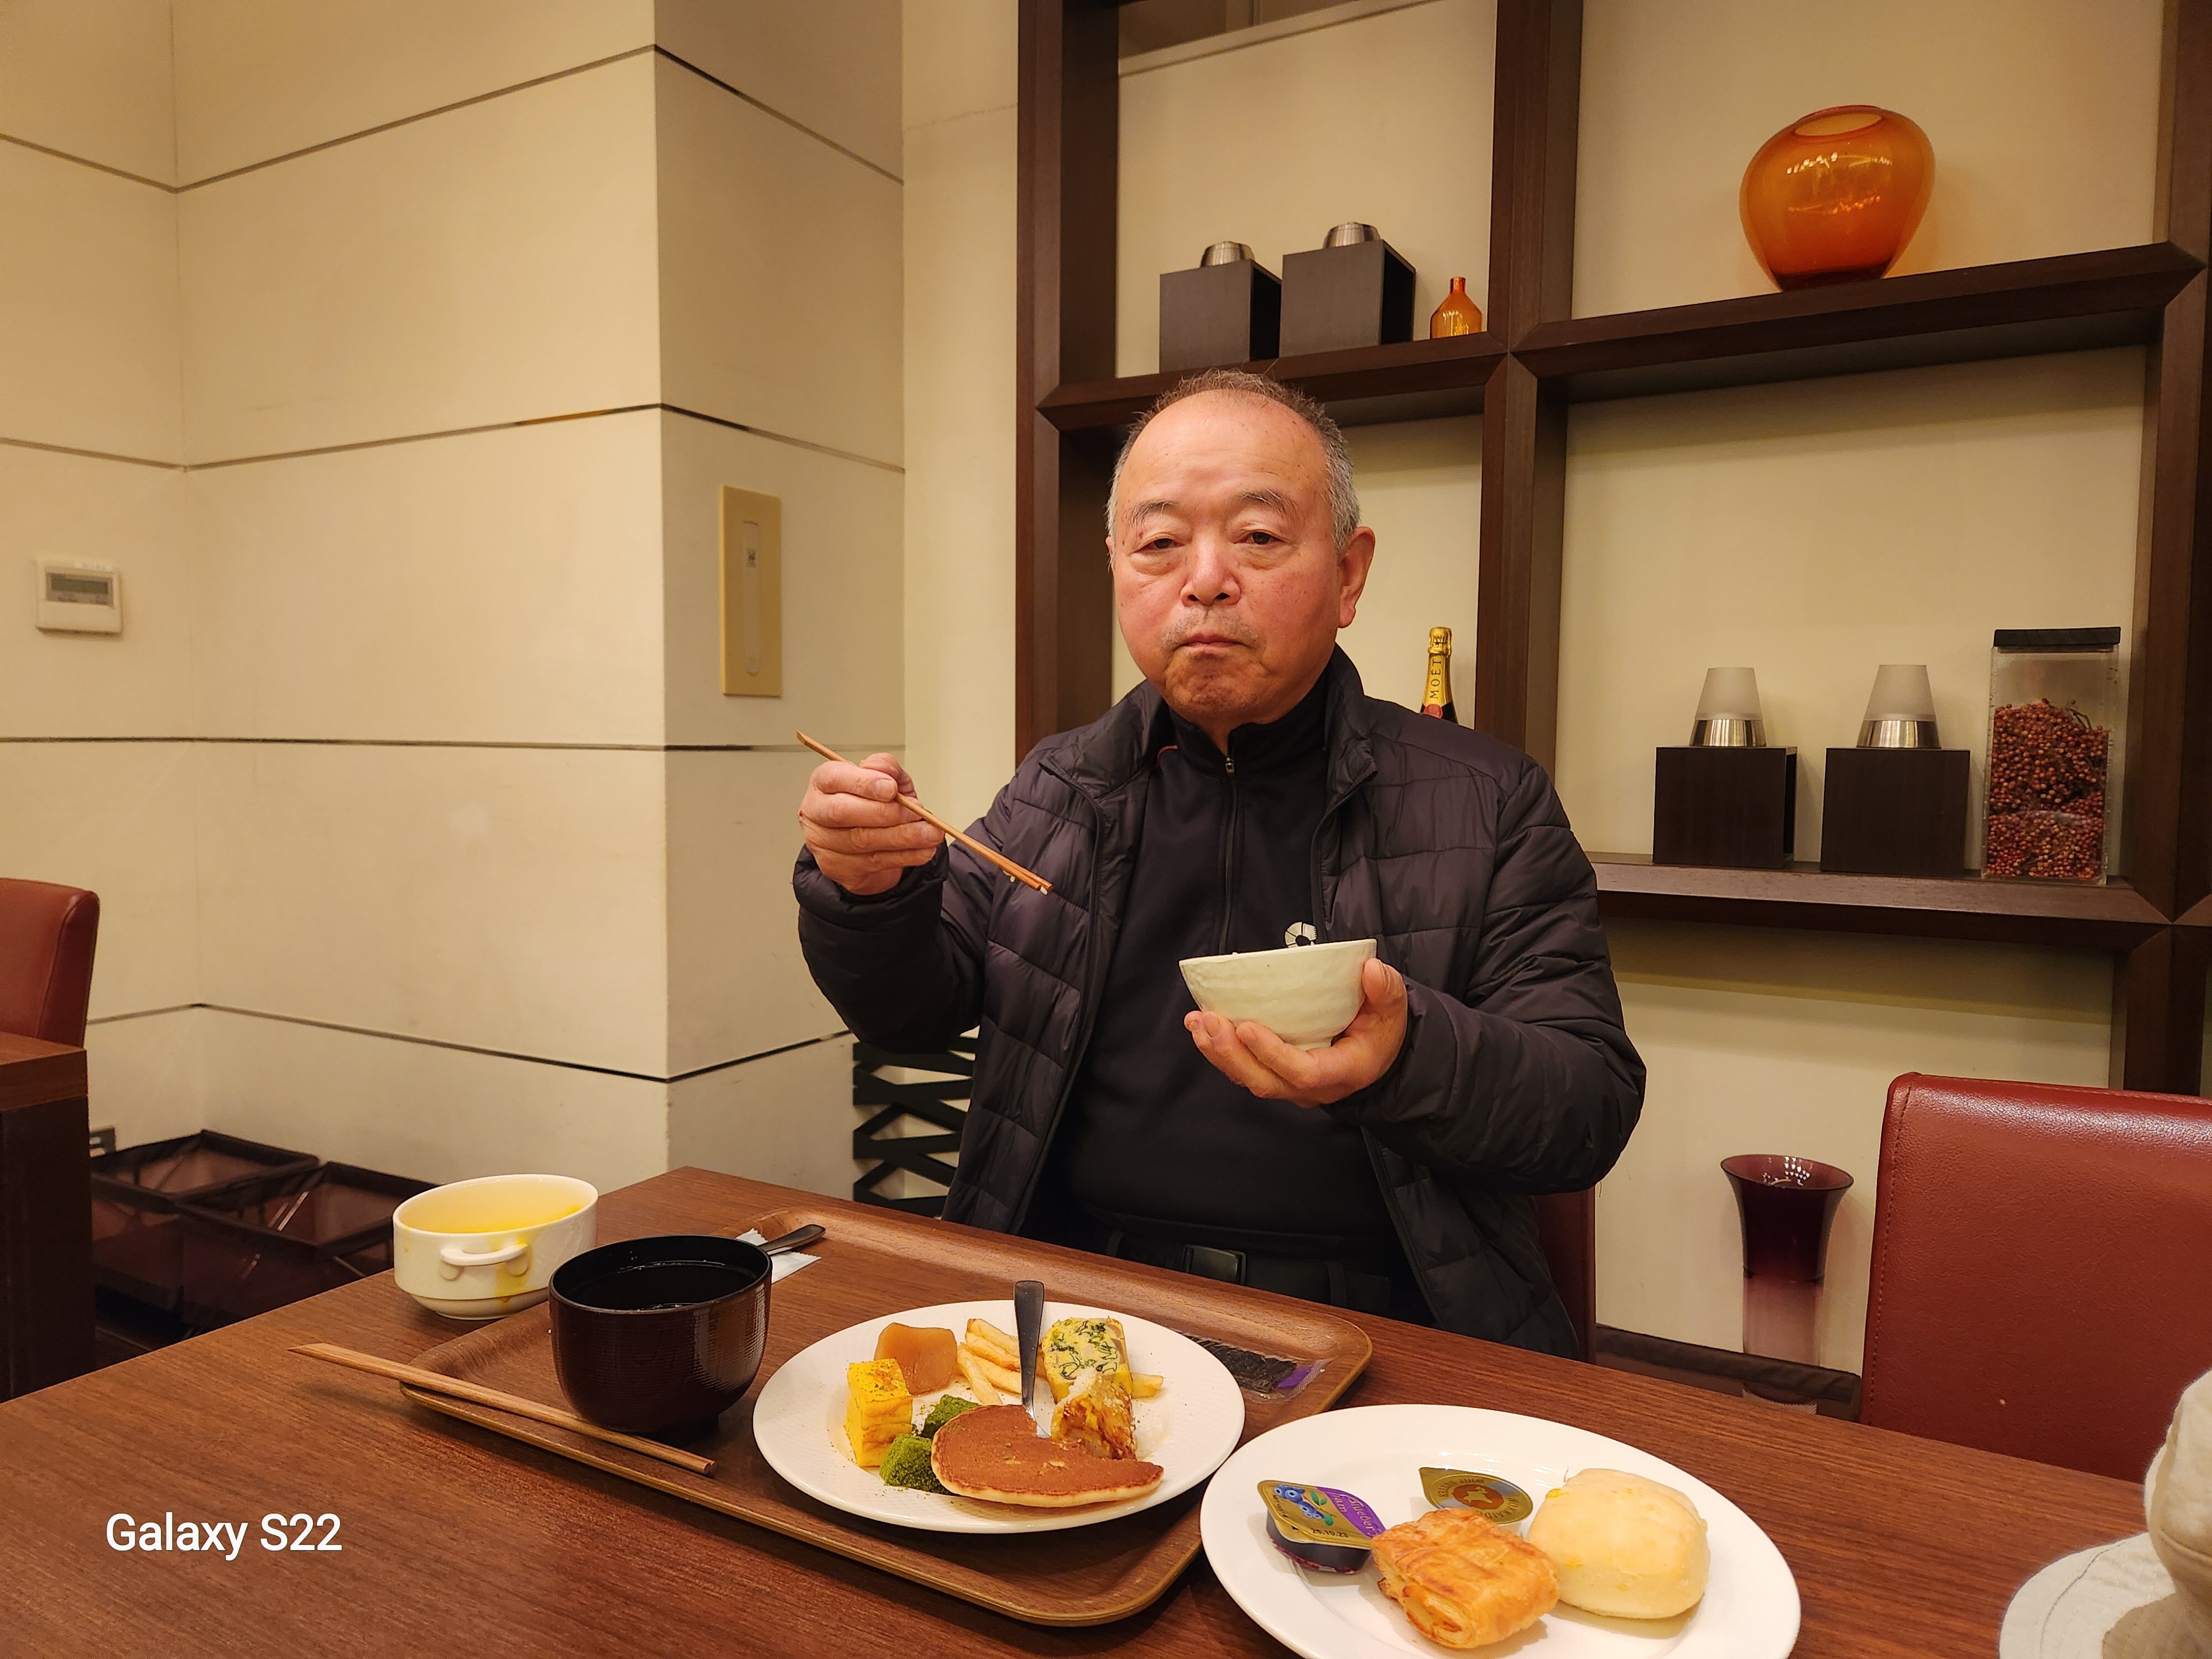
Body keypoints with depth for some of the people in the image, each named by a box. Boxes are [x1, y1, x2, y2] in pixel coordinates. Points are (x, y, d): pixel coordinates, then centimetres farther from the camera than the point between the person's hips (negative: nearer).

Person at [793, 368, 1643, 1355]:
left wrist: (1410, 1056, -22)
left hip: (1370, 1334, -1)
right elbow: (914, 1011, 13)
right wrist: (869, 892, -10)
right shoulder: (1059, 788, 12)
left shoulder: (1488, 805, 2)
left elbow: (1594, 1107, -1)